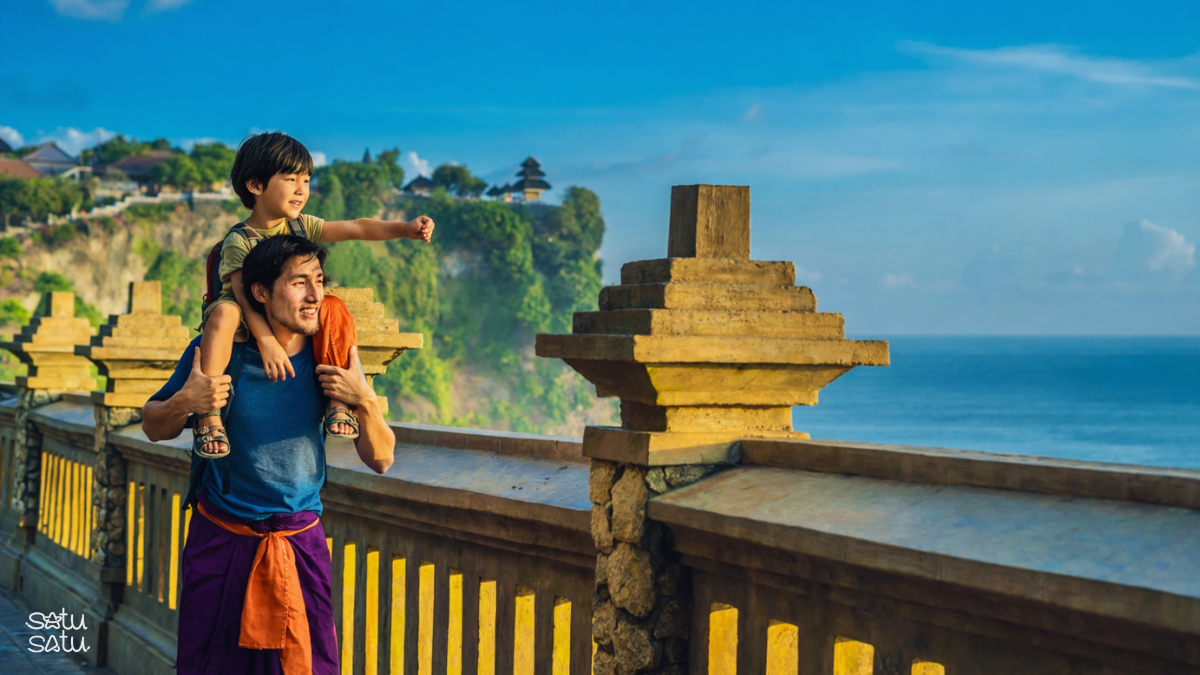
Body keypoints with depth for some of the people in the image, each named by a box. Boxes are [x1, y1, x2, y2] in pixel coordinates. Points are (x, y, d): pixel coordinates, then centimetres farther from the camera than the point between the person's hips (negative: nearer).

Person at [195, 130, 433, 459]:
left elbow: (356, 228, -8)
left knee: (335, 308, -23)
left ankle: (338, 400, -14)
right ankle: (208, 414, -37)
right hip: (249, 327, -4)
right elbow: (245, 295, -24)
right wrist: (267, 342, -37)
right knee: (224, 312, -38)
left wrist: (406, 228, -24)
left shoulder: (301, 226, 3)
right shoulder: (239, 240, -13)